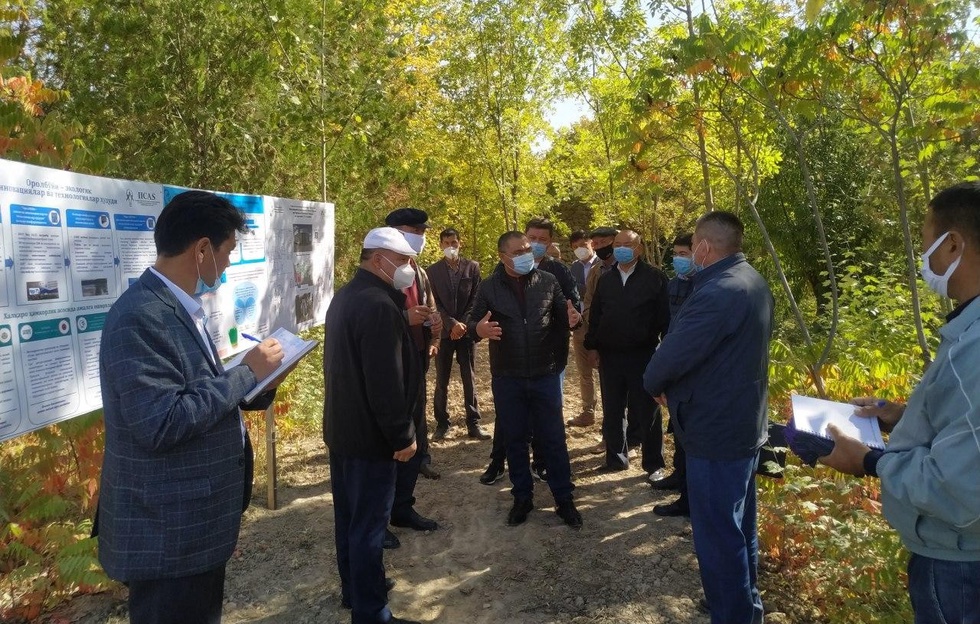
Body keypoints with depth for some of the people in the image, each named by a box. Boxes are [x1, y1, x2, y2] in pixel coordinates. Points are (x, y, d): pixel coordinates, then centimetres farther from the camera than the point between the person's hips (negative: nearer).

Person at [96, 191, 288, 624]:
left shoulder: (181, 308, 9)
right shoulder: (140, 317, -22)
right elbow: (162, 423, -28)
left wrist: (253, 383, -2)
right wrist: (247, 372, -21)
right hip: (166, 534, -10)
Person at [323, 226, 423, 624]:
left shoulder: (345, 296, 10)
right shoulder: (379, 306, -23)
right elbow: (386, 382, -25)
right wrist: (403, 435, -17)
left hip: (342, 427, 10)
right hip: (369, 435, -10)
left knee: (349, 515, 21)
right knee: (368, 524, 2)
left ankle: (353, 589, 37)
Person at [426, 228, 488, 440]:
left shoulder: (473, 267, 5)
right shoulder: (432, 271, 3)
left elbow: (476, 299, 1)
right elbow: (434, 303, -2)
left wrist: (463, 324, -9)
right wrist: (452, 324, -13)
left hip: (466, 330, 0)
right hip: (443, 332, 0)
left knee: (469, 379, 5)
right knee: (441, 381, 5)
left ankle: (473, 424, 10)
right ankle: (442, 423, 14)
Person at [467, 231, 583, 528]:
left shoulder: (548, 281, 1)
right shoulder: (489, 287, -1)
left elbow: (562, 316, 6)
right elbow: (471, 321, -1)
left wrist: (572, 319, -18)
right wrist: (478, 328, -26)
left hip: (545, 375, 0)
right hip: (507, 378, 0)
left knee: (553, 438, 7)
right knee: (514, 440, 12)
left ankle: (564, 499, 22)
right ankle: (522, 498, 28)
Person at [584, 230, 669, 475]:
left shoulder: (655, 277, -4)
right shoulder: (605, 280, 10)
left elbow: (665, 316, -7)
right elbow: (595, 316, 12)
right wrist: (592, 345, 7)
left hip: (644, 355, -4)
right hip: (609, 356, 4)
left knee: (647, 413, 6)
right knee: (612, 411, 12)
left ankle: (654, 463, 18)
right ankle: (616, 457, 26)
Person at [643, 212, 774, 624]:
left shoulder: (716, 293, -25)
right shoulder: (753, 283, 7)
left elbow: (671, 356, -25)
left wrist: (654, 384, -2)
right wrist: (667, 382, 7)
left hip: (715, 432, -10)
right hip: (745, 425, 10)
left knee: (717, 536, 3)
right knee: (739, 527, 23)